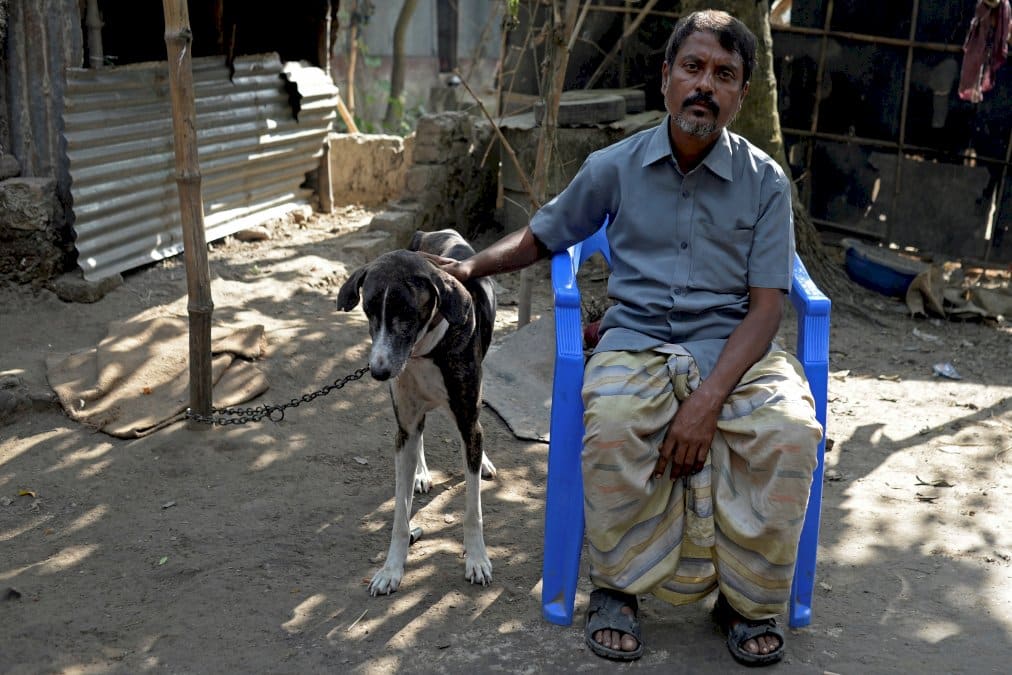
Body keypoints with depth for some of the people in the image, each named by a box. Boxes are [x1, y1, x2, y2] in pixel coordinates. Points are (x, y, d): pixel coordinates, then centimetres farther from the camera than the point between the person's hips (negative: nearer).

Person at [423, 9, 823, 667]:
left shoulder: (766, 182, 2)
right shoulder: (615, 167, 5)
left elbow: (765, 309, -5)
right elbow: (542, 236, 21)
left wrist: (708, 400, -19)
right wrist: (469, 267, 5)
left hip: (732, 345, 0)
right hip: (638, 339, 0)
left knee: (791, 432, -30)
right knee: (613, 423, -34)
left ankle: (749, 600, -5)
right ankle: (618, 587, -8)